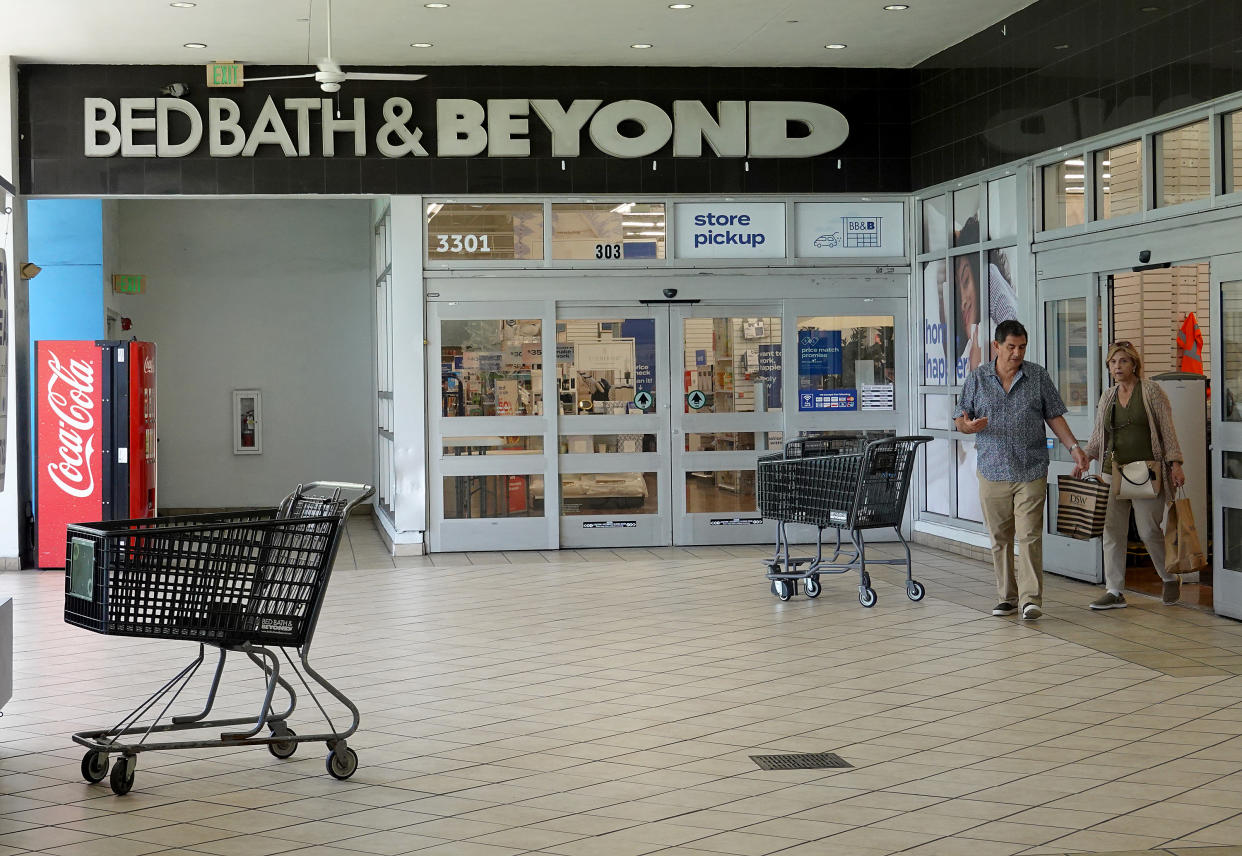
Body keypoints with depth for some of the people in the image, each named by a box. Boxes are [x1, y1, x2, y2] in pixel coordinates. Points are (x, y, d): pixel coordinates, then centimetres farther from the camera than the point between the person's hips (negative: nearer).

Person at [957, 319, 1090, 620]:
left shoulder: (1038, 376, 5)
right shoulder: (978, 378, 5)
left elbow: (1054, 417, 7)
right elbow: (959, 420, 8)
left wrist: (1074, 447, -6)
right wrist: (969, 425, -16)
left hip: (1031, 471, -1)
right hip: (992, 471, 2)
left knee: (1030, 535, -8)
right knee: (1000, 538, 7)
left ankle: (1032, 598, -8)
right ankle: (1006, 597, 16)